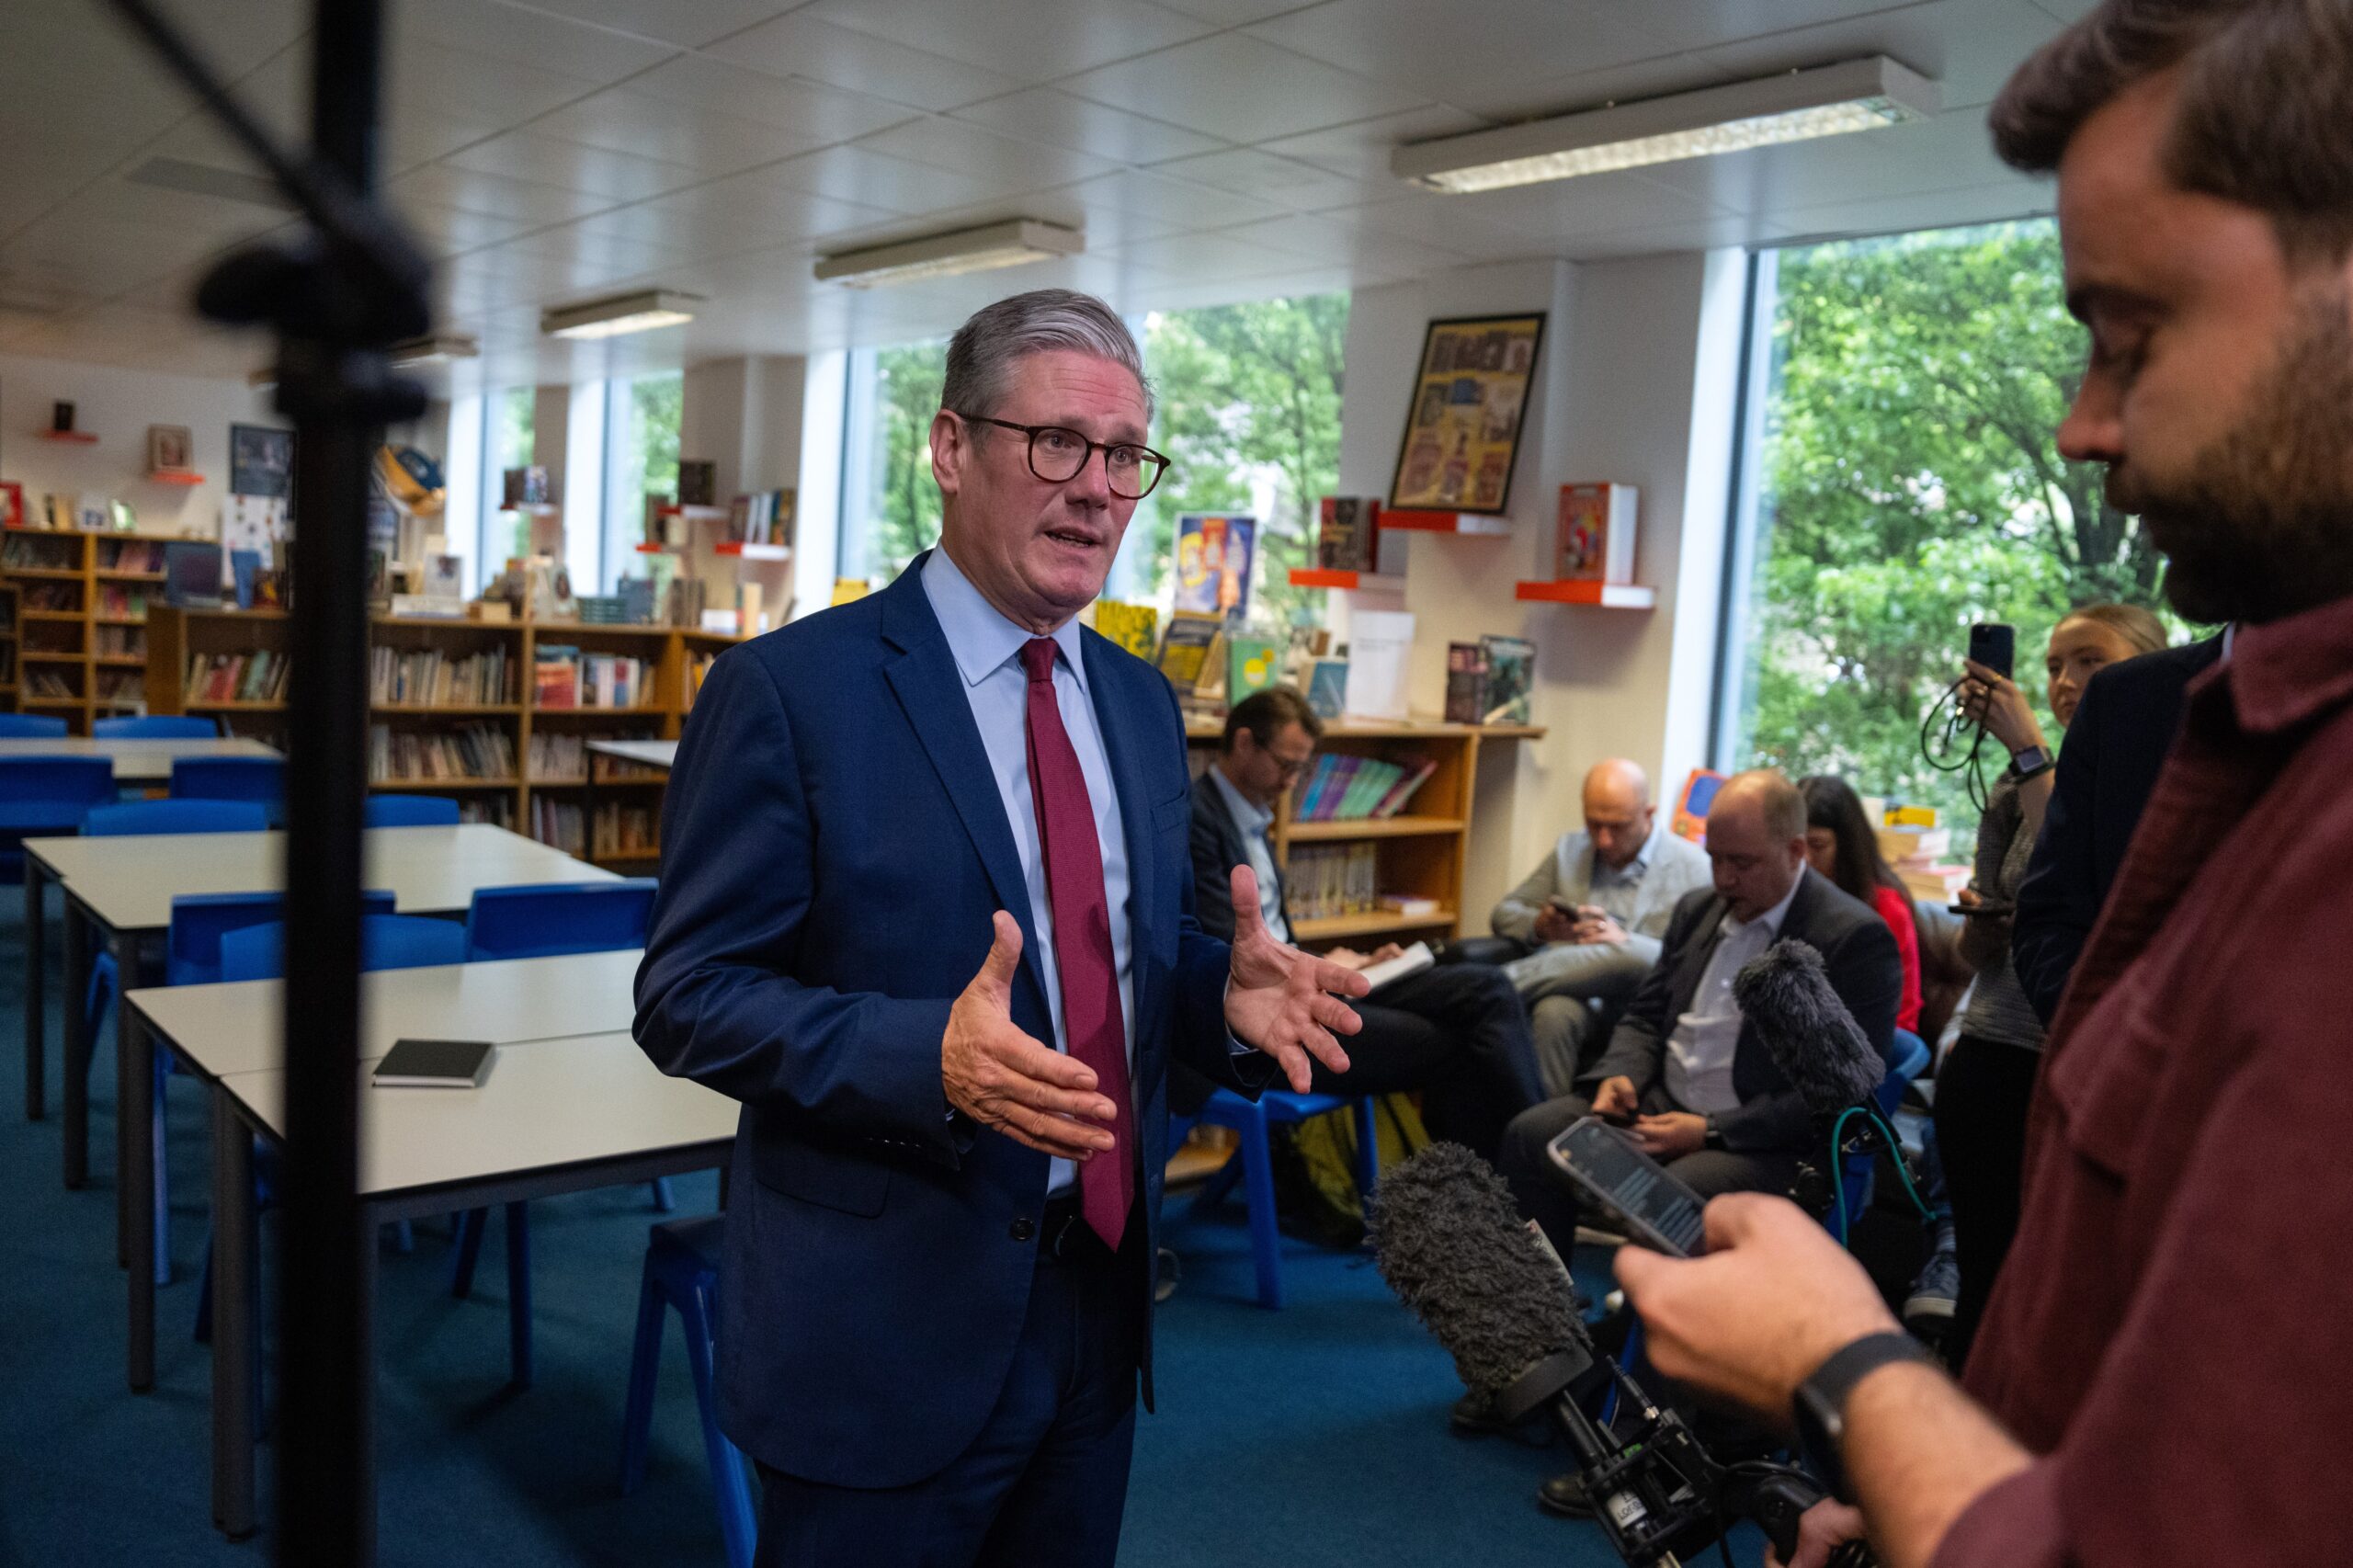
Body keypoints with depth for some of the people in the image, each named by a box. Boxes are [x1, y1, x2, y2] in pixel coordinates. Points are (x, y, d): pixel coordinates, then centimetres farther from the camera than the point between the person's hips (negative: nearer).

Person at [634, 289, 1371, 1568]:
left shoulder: (1141, 703, 8)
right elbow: (688, 994, -14)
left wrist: (1229, 992, -8)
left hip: (1097, 1305, 6)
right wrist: (926, 1056, -29)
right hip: (884, 1322, -6)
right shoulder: (790, 689, -12)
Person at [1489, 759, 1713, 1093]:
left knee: (1635, 957, -38)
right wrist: (1540, 927, -7)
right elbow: (1504, 914, 18)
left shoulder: (1693, 868, 6)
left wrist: (1624, 941, -18)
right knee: (1554, 1010, -37)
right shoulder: (1568, 851, 18)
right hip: (1572, 996, 2)